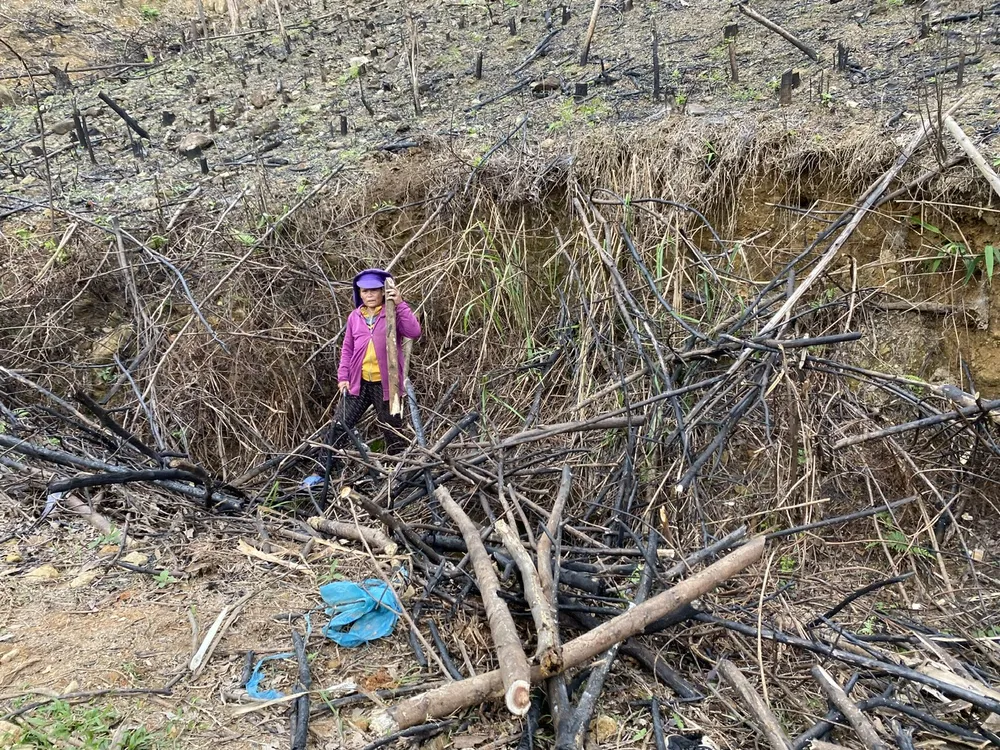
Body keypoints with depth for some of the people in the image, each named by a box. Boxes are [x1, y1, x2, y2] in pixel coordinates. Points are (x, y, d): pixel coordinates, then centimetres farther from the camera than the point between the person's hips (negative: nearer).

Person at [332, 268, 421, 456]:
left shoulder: (393, 313, -2)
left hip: (385, 383, -3)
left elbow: (414, 332, -19)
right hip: (358, 382, 3)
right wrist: (343, 377, 4)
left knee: (393, 432, 6)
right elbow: (347, 349, 13)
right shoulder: (355, 317, 9)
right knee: (339, 426, 3)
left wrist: (401, 304, -22)